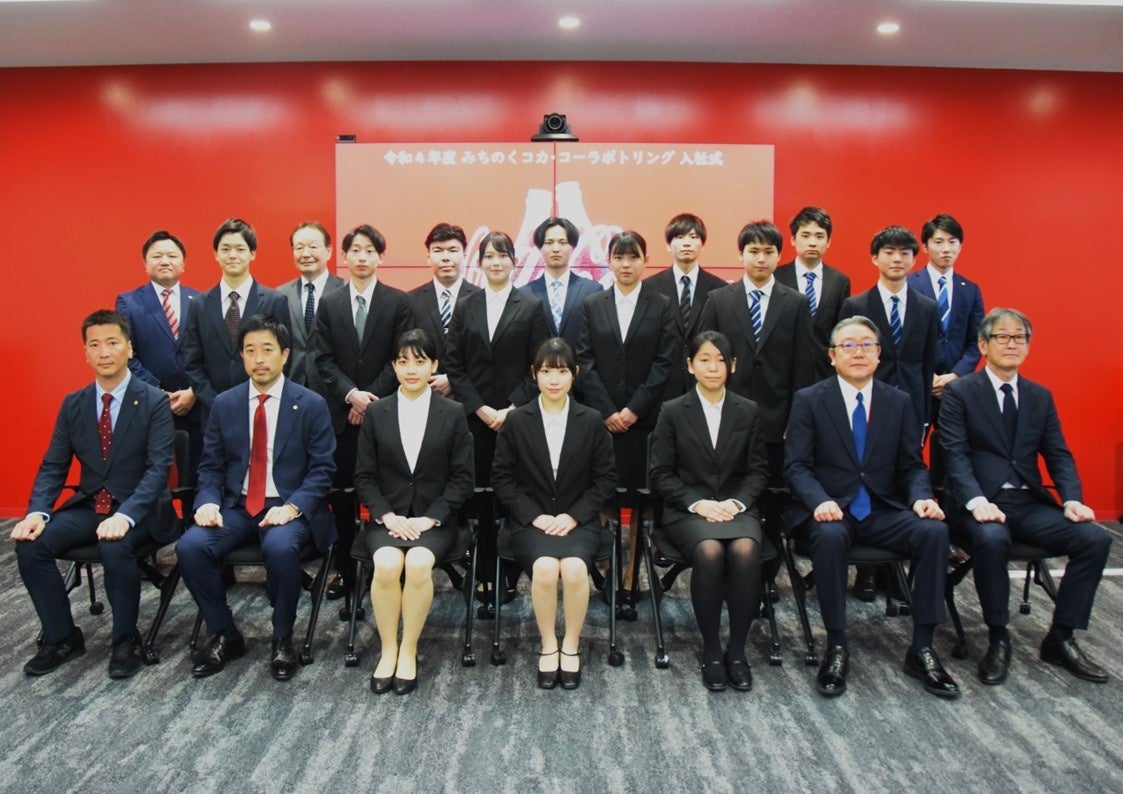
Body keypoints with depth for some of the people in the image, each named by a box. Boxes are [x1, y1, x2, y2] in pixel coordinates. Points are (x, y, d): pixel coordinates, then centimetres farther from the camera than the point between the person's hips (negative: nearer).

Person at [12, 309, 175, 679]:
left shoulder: (155, 401, -8)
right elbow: (53, 466, 6)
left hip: (138, 510, -5)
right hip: (87, 506, 5)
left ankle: (126, 640, -10)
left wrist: (125, 515, -31)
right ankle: (61, 637, 2)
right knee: (30, 544, -18)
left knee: (115, 547, -34)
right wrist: (37, 512, -13)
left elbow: (158, 467, -16)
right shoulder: (72, 404, 7)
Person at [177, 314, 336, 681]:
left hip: (288, 508, -3)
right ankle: (223, 635, 1)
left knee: (280, 547, -34)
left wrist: (292, 507, -19)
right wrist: (208, 502, -10)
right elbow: (210, 467, 10)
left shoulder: (311, 404, 0)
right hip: (236, 507, 4)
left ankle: (283, 638, -9)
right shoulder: (224, 403, 10)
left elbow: (321, 469, -4)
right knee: (189, 547, -22)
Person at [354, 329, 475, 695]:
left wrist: (429, 518, -11)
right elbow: (364, 476, 6)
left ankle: (408, 650, -11)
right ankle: (388, 649, -9)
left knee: (419, 563, -31)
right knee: (387, 563, -30)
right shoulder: (376, 413, 8)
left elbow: (463, 478, 1)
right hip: (387, 518, 1)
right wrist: (387, 516, -10)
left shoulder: (453, 413, 4)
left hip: (435, 520, -1)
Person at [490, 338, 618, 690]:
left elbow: (605, 478, 5)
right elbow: (502, 477, 3)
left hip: (578, 520, 0)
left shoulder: (592, 421, 5)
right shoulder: (516, 420, 3)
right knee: (545, 567, -31)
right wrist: (534, 516, -9)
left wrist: (573, 516, -8)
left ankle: (571, 645, -5)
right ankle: (548, 646, -7)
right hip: (531, 521, 0)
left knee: (574, 568, -30)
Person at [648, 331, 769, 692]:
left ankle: (737, 649, -16)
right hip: (687, 510, -1)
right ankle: (711, 649, -15)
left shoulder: (749, 411, 11)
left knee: (745, 550, -32)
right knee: (709, 551, -34)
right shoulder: (673, 412, 5)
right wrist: (697, 502, -12)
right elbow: (661, 474, 3)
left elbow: (758, 469, 11)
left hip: (737, 507, 2)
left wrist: (737, 502, -9)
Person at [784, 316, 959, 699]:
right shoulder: (809, 400, 1)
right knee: (829, 535, -36)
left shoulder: (898, 402, 10)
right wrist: (820, 501, -25)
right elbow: (795, 465, -6)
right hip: (829, 511, -3)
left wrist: (921, 497, -13)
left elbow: (912, 465, 9)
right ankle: (836, 646, -20)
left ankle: (922, 648, -12)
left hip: (883, 511, 3)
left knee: (935, 530, -25)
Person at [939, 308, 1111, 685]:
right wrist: (977, 501, -25)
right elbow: (955, 455, -9)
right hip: (982, 503, -5)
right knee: (991, 538, -36)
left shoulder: (1040, 396, 17)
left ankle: (1060, 638, -3)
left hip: (1031, 503, 5)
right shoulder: (958, 392, 1)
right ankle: (998, 639, -15)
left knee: (1095, 537, -18)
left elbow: (1059, 455, 11)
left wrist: (1071, 499, -8)